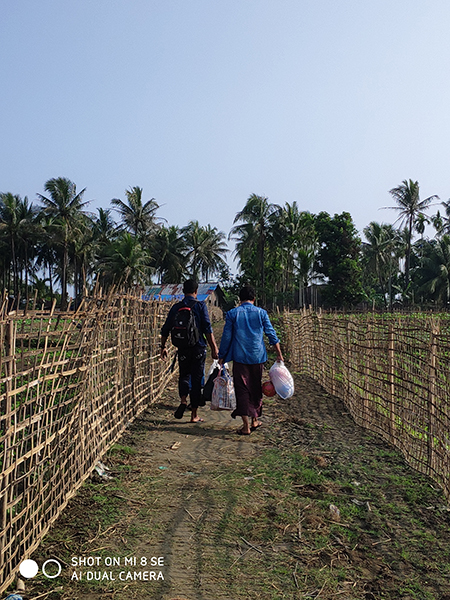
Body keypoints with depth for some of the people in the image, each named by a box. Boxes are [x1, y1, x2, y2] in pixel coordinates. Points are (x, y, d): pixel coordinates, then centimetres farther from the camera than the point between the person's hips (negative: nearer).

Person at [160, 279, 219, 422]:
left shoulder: (176, 307, 5)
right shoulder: (200, 305, -3)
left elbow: (166, 329, 8)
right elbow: (207, 328, -10)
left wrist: (163, 347, 18)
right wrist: (214, 347, -7)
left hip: (183, 347, 2)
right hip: (198, 347, -2)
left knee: (184, 375, 20)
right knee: (196, 378, 6)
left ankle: (183, 400, -7)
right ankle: (194, 415, 10)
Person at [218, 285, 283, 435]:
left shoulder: (232, 314, -1)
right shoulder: (261, 313, 2)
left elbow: (226, 337, 0)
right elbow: (271, 334, 3)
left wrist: (222, 357, 8)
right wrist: (279, 354, 10)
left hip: (240, 357, -2)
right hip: (258, 357, 2)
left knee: (242, 390, 3)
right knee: (256, 388, 16)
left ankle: (246, 426, 1)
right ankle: (255, 420, 27)